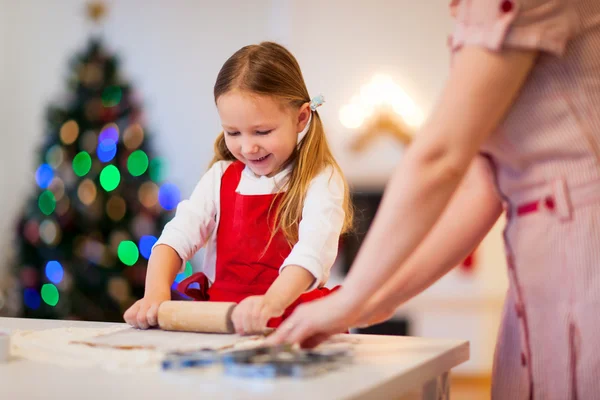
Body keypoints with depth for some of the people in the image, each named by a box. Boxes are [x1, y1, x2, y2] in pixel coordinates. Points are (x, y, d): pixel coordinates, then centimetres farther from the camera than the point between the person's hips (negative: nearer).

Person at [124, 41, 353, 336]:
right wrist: (156, 291, -20)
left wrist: (271, 303, -42)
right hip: (220, 323, 3)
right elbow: (178, 236, 0)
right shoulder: (221, 177, 11)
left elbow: (312, 250, -23)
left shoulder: (321, 181, -6)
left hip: (292, 324, -3)